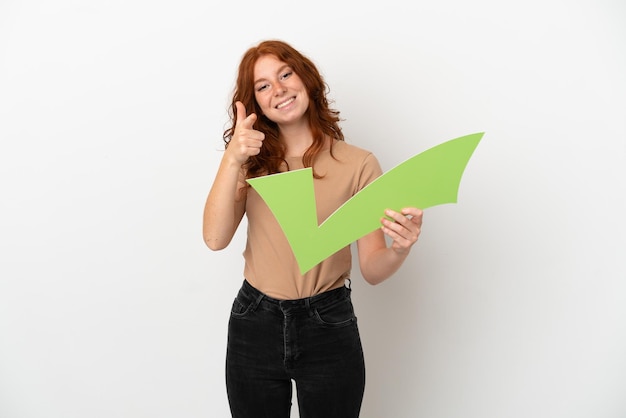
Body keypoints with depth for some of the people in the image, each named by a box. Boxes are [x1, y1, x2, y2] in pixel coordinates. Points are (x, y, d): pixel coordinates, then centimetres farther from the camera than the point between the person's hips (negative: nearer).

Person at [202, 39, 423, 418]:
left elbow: (373, 270, -8)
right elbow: (216, 239, -12)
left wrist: (400, 249, -29)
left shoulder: (358, 164, -7)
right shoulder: (252, 162, 1)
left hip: (329, 329, -2)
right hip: (254, 327, 2)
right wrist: (231, 159, -21)